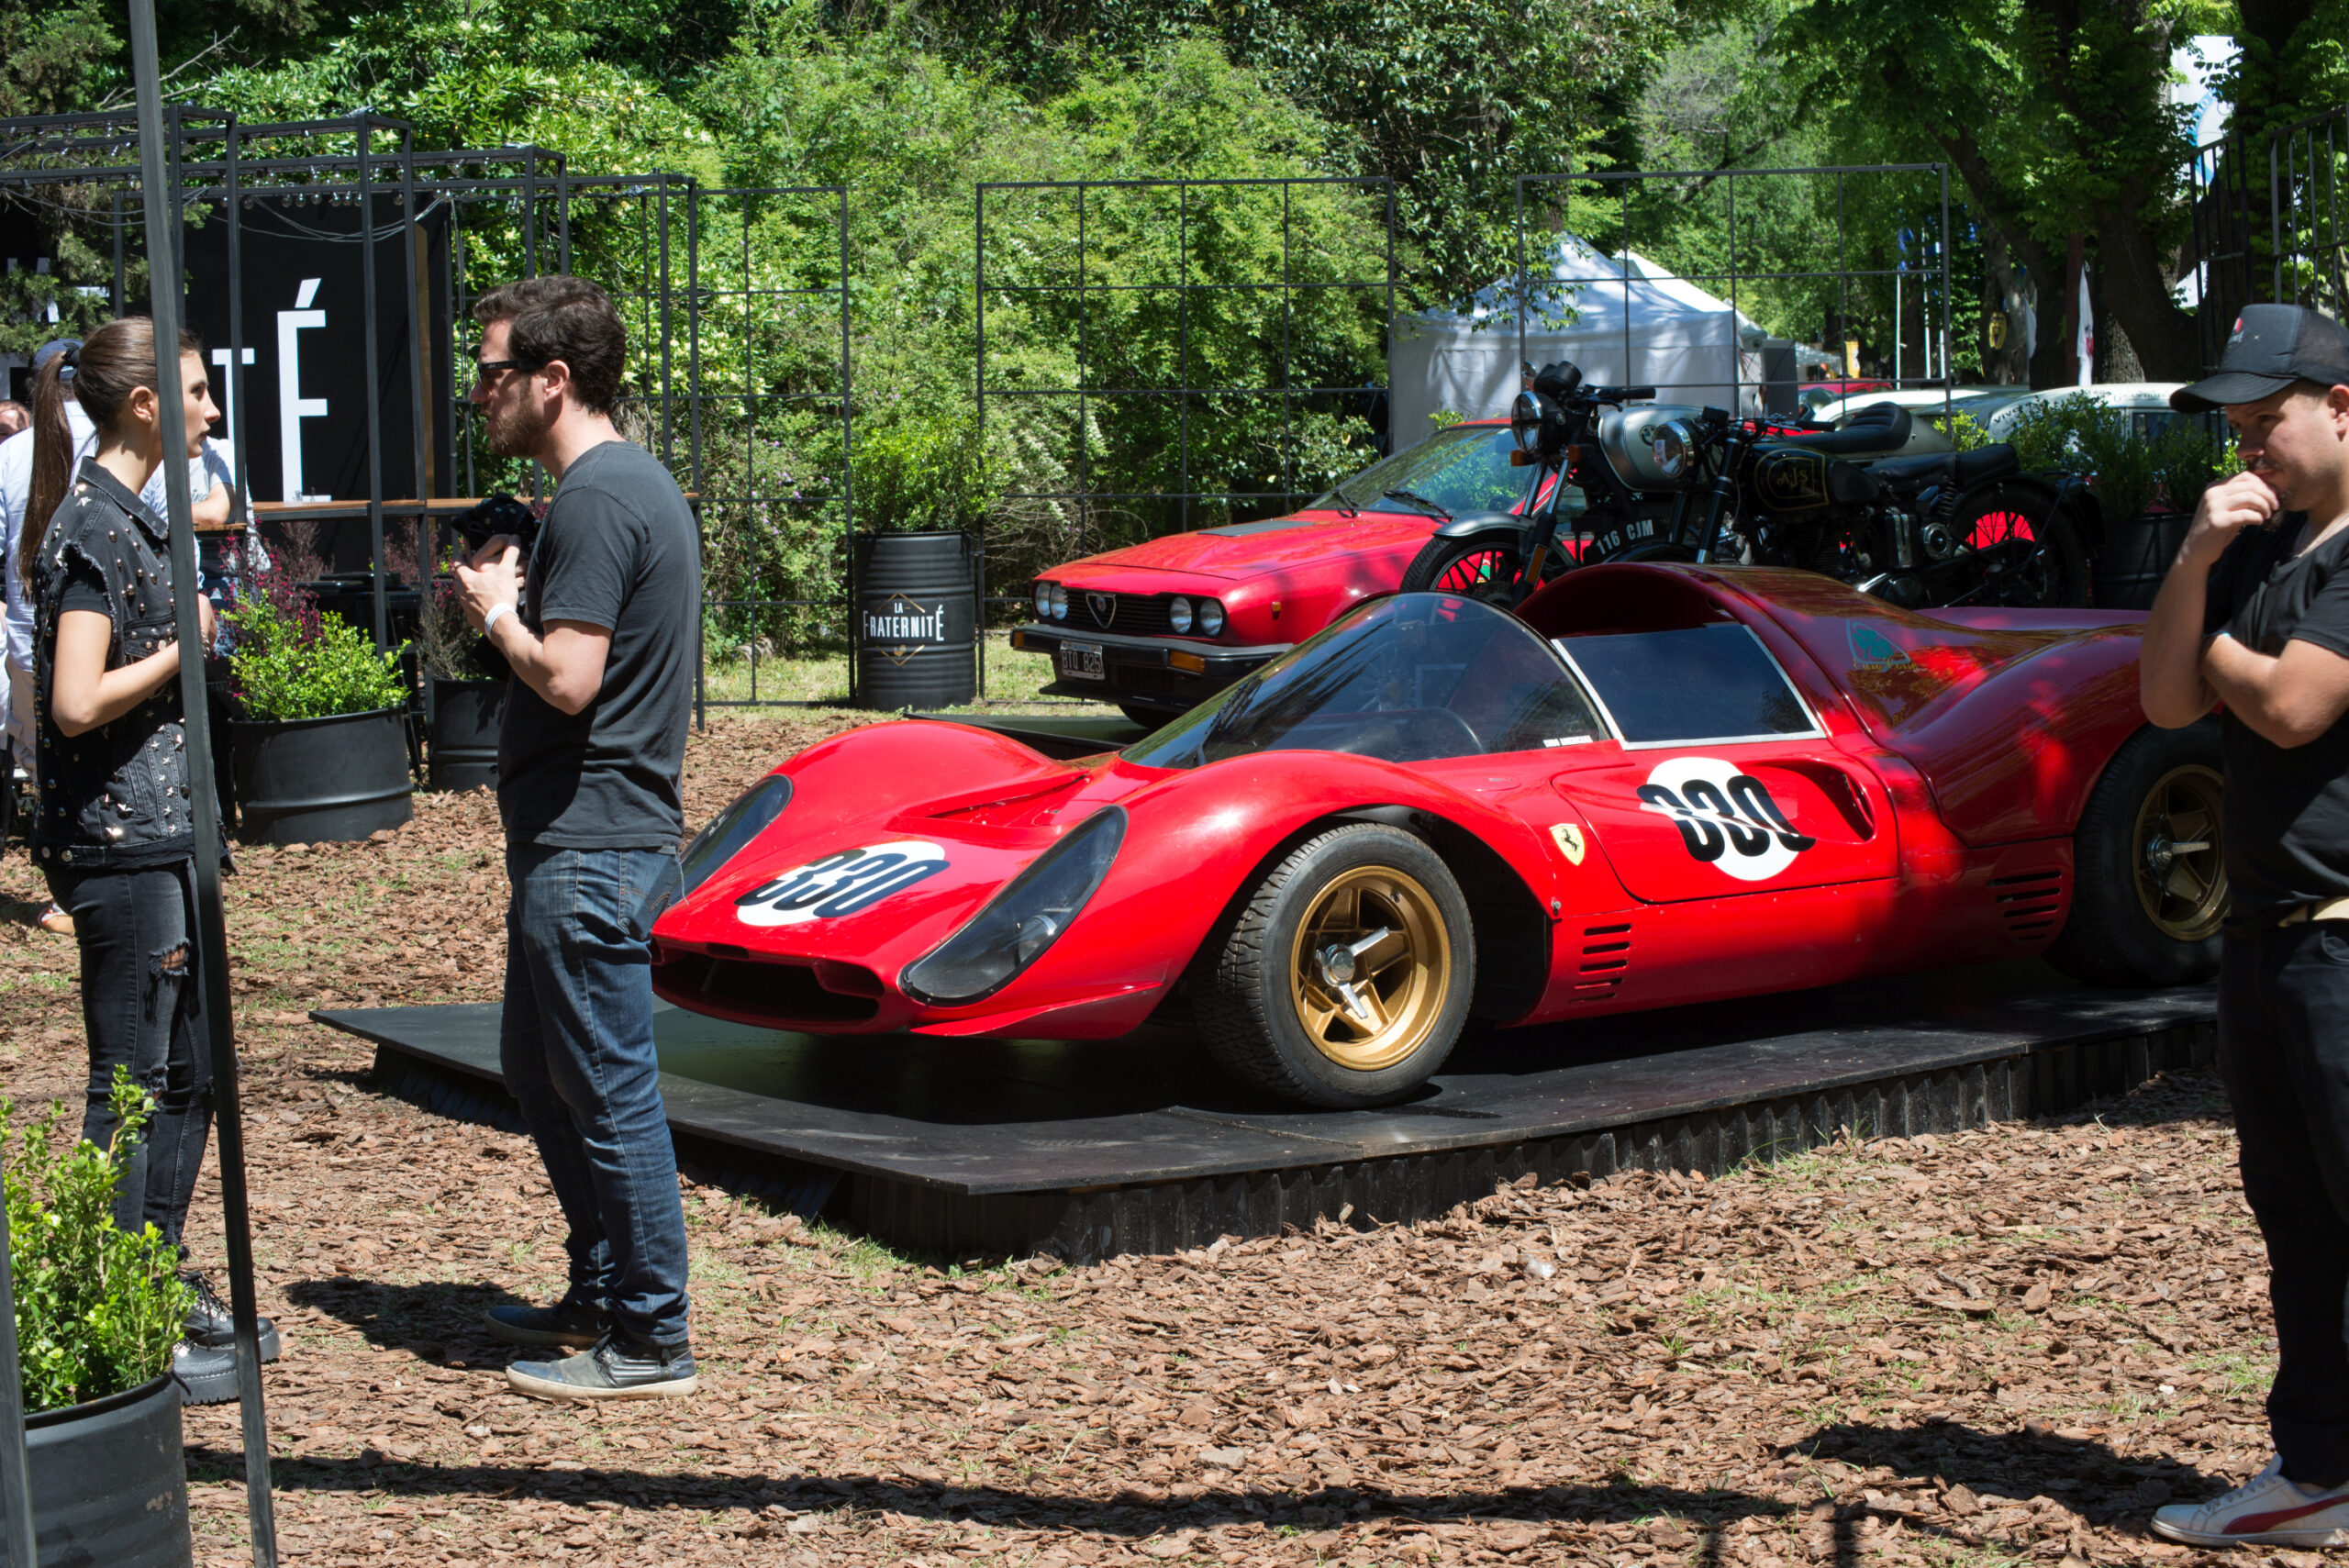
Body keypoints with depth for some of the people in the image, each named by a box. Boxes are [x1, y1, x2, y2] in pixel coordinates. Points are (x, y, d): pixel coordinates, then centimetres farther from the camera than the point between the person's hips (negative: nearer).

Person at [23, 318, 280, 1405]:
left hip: (161, 831, 10)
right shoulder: (93, 525, -16)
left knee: (186, 1070, 15)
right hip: (116, 838, -10)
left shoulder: (129, 515, 14)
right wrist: (183, 647, -13)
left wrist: (204, 653, 10)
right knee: (131, 1083, -3)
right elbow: (79, 702, -23)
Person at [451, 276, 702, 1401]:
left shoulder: (595, 500, -18)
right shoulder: (636, 482, 15)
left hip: (590, 848, -11)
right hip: (577, 838, 11)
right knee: (538, 1067, 20)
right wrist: (513, 602, 9)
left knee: (609, 1089, -3)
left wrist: (496, 613, -7)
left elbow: (568, 679, -24)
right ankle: (601, 1299, 30)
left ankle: (650, 1342, 6)